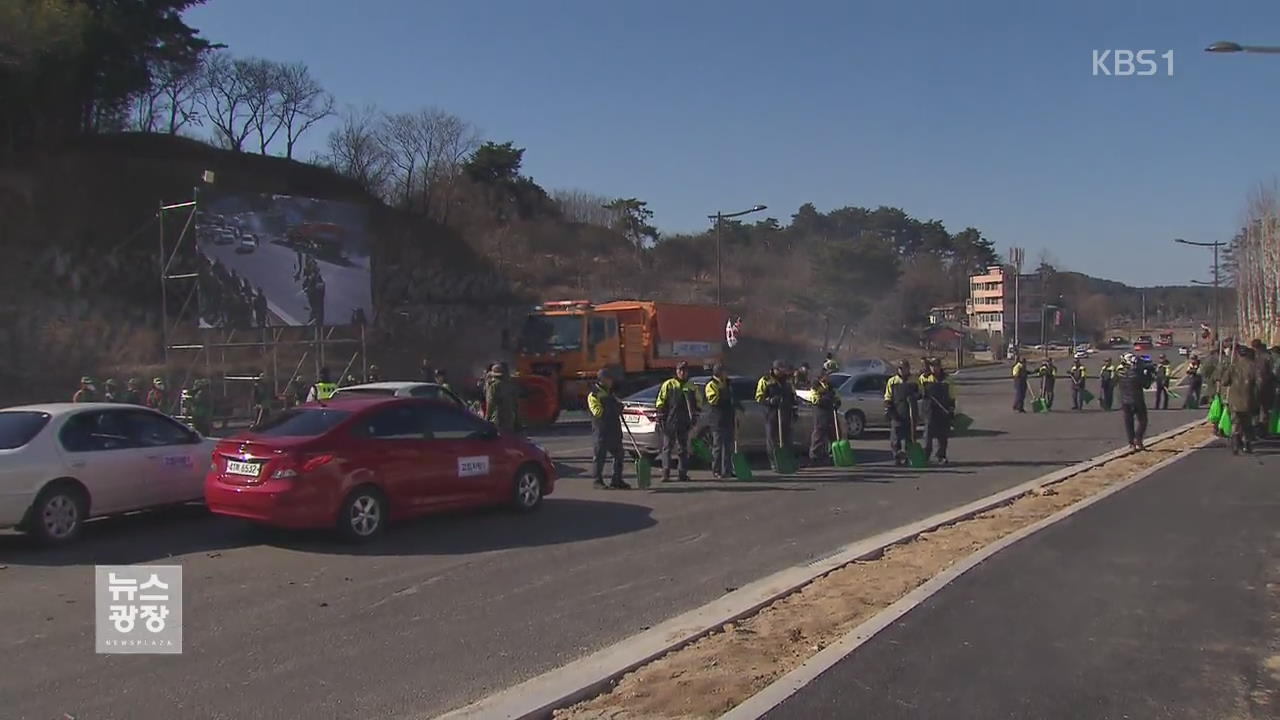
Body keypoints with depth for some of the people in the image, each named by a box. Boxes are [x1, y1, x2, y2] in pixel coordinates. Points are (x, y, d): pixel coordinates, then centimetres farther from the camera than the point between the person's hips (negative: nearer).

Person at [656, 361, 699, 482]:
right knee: (667, 447, -4)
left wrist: (694, 419, 10)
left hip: (684, 422, 3)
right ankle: (666, 473, -5)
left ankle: (683, 473, 10)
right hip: (670, 422, -3)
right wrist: (661, 418, -6)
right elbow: (661, 402, 1)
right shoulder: (668, 384, 2)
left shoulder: (691, 387, 12)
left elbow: (696, 403, 18)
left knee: (683, 448, 7)